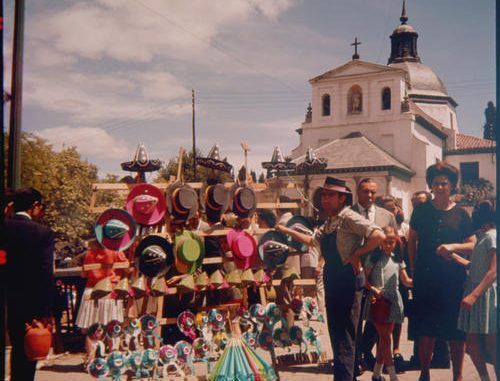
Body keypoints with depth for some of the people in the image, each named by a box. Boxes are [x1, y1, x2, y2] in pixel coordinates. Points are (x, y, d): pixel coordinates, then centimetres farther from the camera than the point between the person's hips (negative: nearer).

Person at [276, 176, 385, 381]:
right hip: (332, 280, 10)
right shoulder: (328, 222, 15)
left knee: (344, 336, -6)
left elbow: (379, 235, -24)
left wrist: (356, 255, -21)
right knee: (336, 333, 18)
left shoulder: (348, 217, -14)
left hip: (347, 280, -10)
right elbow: (312, 240, 28)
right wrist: (286, 230, 24)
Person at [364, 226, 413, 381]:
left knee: (384, 336, 8)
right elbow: (365, 278, -1)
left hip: (392, 300, 4)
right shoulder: (374, 257, -1)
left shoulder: (397, 259, 11)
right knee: (384, 336, -7)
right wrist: (373, 289, -17)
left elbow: (406, 280, 13)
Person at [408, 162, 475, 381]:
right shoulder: (421, 211, 4)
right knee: (426, 330, 7)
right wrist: (413, 267, 7)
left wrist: (453, 246, -14)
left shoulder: (460, 214, 2)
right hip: (425, 279, 1)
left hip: (454, 279, -1)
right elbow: (412, 239, 13)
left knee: (456, 330, 2)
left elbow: (473, 244, 4)